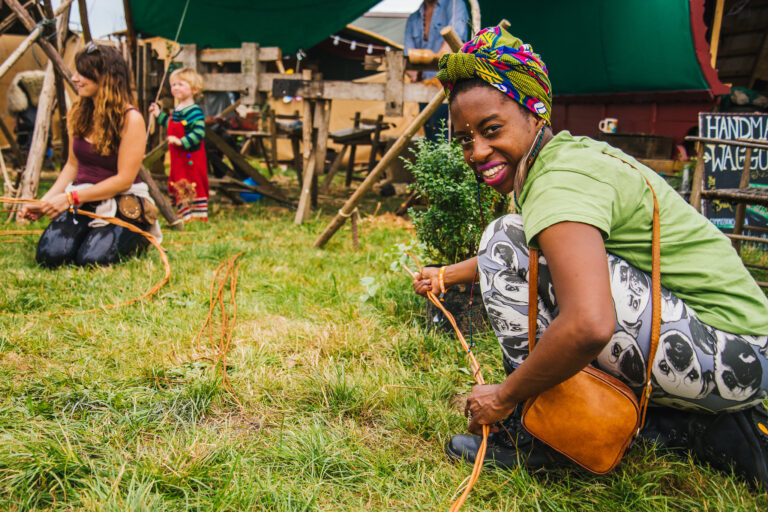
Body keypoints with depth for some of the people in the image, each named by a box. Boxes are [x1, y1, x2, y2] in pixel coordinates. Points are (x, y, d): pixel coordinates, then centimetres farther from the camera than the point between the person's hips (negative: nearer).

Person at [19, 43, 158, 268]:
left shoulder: (130, 119, -13)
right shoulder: (79, 113, 8)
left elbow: (124, 180, -15)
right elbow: (73, 165, 15)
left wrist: (71, 198, -17)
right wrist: (44, 201, 2)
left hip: (122, 204, -4)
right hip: (82, 201, 5)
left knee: (92, 258, -25)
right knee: (49, 254, -20)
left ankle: (140, 233, 5)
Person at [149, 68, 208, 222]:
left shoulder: (194, 111, -18)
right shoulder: (177, 109, 11)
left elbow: (199, 132, -27)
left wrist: (181, 141, -31)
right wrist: (159, 114, 26)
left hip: (191, 156, -9)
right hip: (178, 157, 9)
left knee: (192, 185, -3)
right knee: (178, 185, 15)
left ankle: (198, 215, 6)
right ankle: (184, 212, 26)